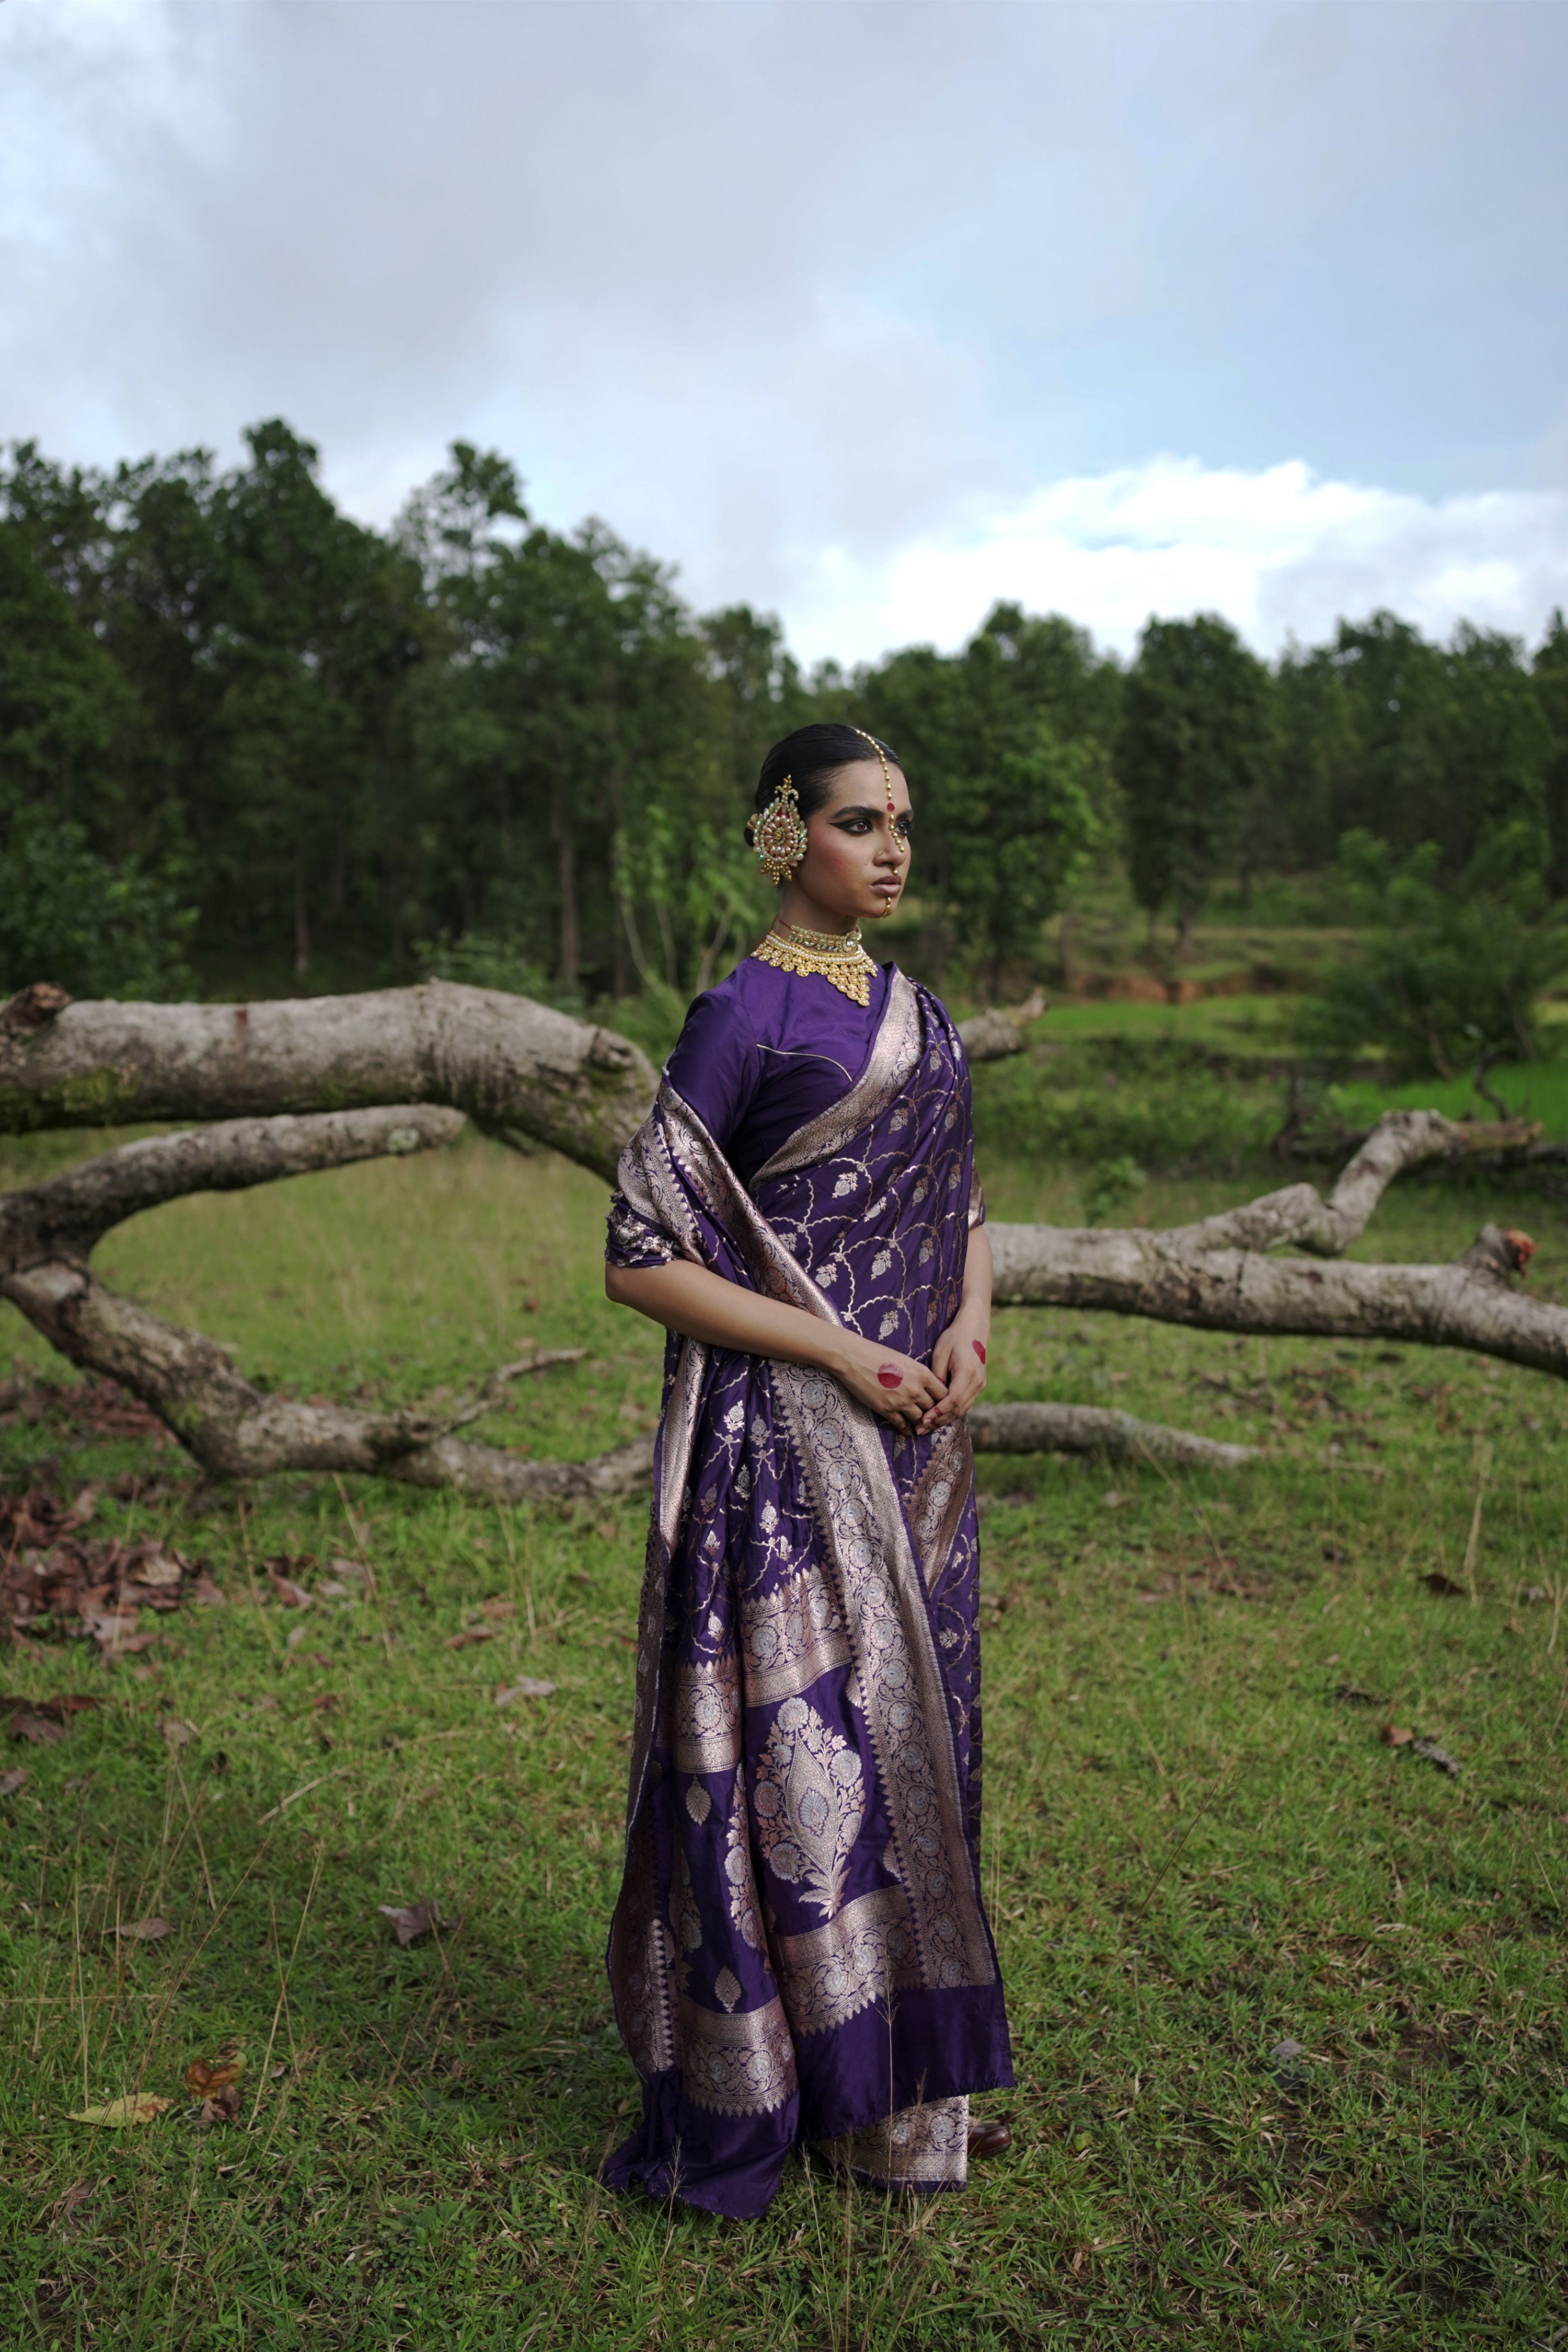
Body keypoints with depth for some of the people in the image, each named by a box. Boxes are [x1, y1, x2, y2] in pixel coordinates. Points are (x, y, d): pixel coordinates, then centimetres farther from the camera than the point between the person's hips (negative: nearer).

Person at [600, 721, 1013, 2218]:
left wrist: (969, 1329, -3)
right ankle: (752, 2087, 21)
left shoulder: (917, 1012, 11)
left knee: (902, 1730, 15)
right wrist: (841, 1353, -17)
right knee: (785, 1743, 1)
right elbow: (641, 1257, -14)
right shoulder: (742, 1016, -11)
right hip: (782, 1449, -7)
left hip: (910, 1447, 7)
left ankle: (897, 2079, 34)